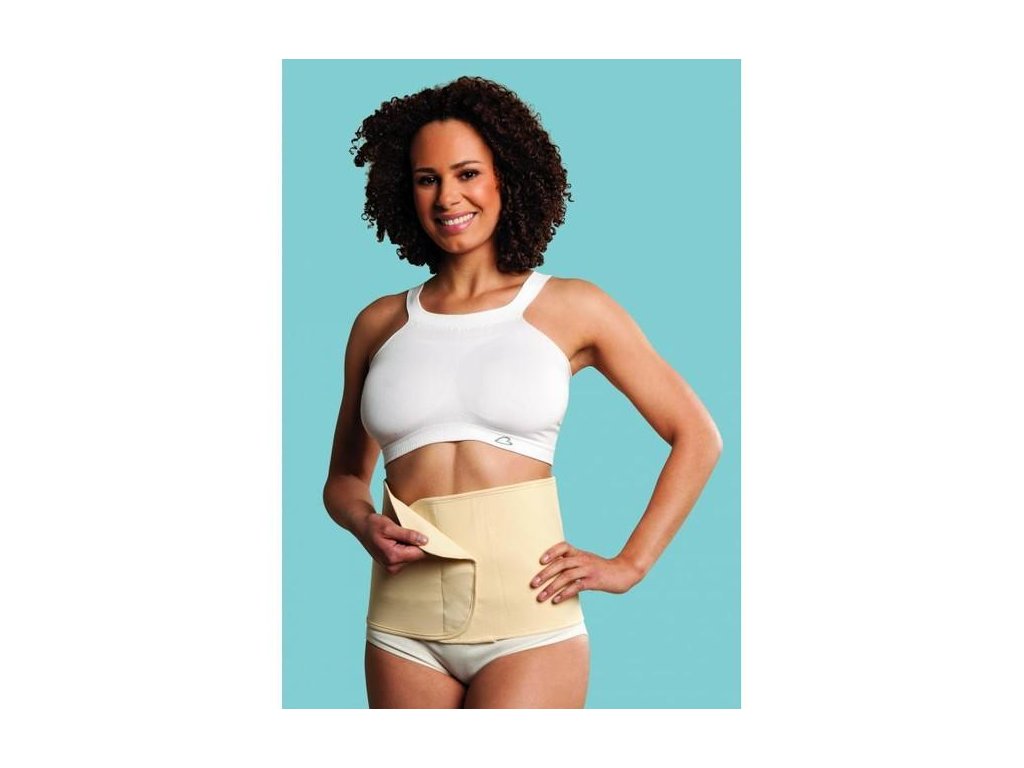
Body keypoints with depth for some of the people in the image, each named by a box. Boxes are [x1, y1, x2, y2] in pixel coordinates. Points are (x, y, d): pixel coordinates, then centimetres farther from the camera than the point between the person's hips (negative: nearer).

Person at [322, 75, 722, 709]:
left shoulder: (571, 308, 4)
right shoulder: (380, 324, 11)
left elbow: (697, 437, 8)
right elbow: (344, 477, 20)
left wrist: (628, 565, 0)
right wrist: (366, 526, -2)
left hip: (528, 617, -3)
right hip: (406, 624, 3)